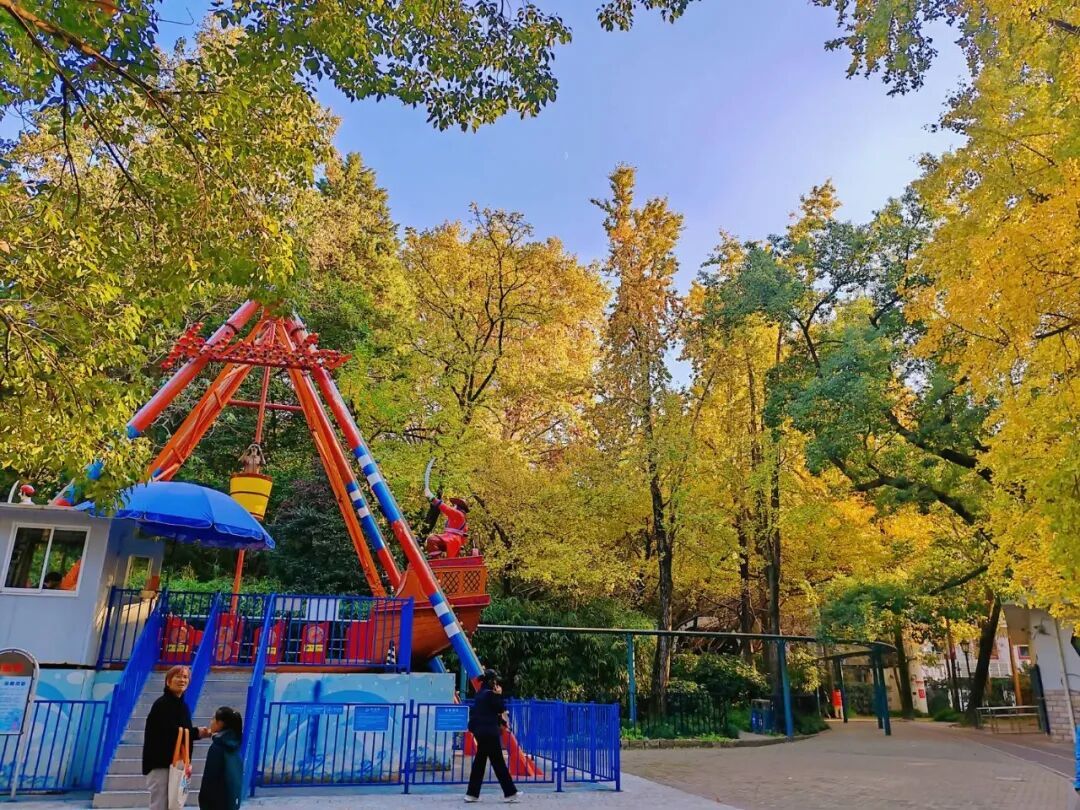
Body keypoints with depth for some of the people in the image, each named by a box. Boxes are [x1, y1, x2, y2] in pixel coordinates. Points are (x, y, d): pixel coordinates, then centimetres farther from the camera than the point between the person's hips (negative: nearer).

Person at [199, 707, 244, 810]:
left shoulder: (217, 746, -17)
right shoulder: (234, 743, 5)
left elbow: (210, 775, -15)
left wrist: (204, 799, -8)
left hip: (217, 798, -7)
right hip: (232, 796, 7)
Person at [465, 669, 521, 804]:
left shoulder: (481, 694, 12)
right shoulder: (490, 694, -16)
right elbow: (501, 709, -11)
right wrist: (499, 695, -4)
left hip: (481, 731, 9)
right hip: (489, 732, -9)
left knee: (479, 761, 12)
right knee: (498, 762, -2)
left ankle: (472, 793, 13)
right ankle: (510, 793, 5)